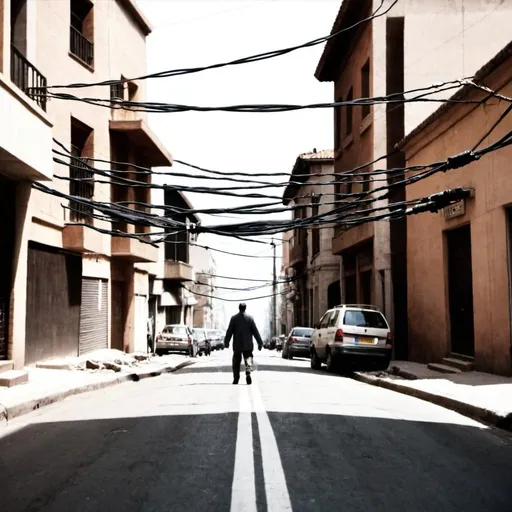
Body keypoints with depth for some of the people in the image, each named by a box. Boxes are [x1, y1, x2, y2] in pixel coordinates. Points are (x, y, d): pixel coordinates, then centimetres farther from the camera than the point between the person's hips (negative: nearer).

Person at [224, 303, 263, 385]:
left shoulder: (234, 318, -4)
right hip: (247, 345, 0)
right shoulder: (250, 318, -2)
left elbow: (229, 331, -2)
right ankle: (248, 373, -23)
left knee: (236, 362, 10)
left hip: (237, 345, 0)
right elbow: (255, 332, 0)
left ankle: (236, 379, 13)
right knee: (248, 359, 4)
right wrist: (260, 343, 5)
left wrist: (226, 342, 6)